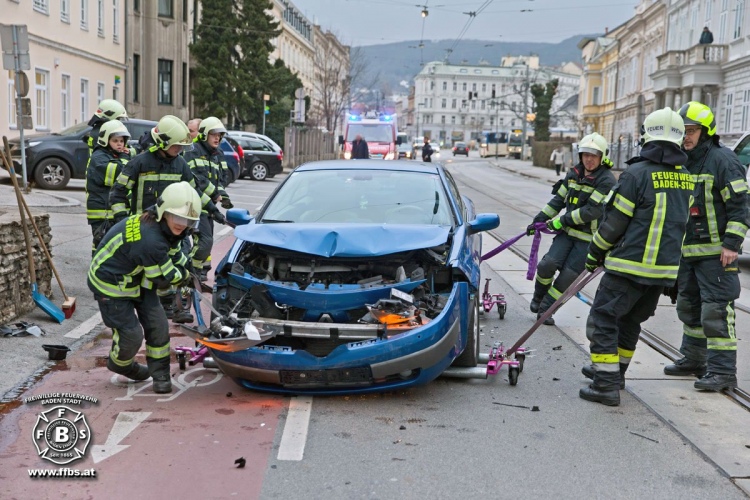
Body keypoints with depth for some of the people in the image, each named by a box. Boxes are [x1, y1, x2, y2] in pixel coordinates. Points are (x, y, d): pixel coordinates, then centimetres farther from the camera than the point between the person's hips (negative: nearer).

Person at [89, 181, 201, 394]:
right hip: (111, 286, -8)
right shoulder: (151, 240, -40)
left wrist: (187, 270, 4)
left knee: (158, 325, 1)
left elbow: (174, 253, 11)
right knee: (131, 334, -3)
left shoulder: (166, 227, -11)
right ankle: (118, 363, 32)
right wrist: (185, 274, -8)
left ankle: (160, 375, 16)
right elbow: (164, 278, -25)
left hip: (137, 280, 9)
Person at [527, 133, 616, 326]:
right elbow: (559, 200, 17)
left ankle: (545, 309, 11)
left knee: (568, 276, -5)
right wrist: (539, 219, 12)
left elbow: (592, 210, -21)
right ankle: (538, 298, 15)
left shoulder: (606, 180, -13)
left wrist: (563, 220, -17)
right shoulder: (574, 174, 8)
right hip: (568, 232, 4)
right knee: (547, 264, -12)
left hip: (589, 238, -4)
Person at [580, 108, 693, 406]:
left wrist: (595, 253, 3)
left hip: (630, 267, -7)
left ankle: (607, 384, -4)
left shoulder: (637, 173, -14)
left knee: (603, 321, 0)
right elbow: (679, 223, 16)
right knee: (630, 321, 22)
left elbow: (615, 221, -11)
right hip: (665, 269, 7)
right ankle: (614, 372, 35)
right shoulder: (685, 179, 7)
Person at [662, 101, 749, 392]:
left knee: (716, 311, -9)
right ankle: (693, 360, 31)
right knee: (689, 306, 17)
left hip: (716, 252, -9)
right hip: (687, 252, 9)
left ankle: (723, 371, -3)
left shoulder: (722, 160, -12)